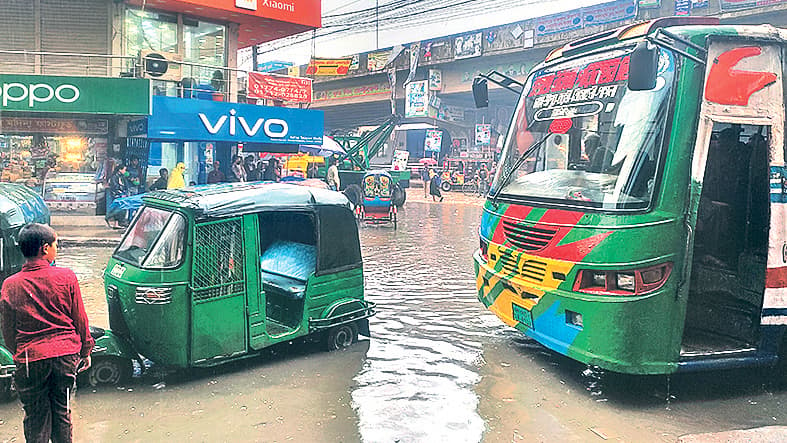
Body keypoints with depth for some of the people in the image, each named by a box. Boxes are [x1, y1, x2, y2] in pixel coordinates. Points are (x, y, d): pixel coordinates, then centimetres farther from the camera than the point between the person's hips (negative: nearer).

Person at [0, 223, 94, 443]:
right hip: (66, 354, 0)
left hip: (30, 359, 0)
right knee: (62, 412, 15)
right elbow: (80, 319, 0)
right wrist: (85, 351, 12)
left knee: (36, 417, 13)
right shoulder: (66, 277, -6)